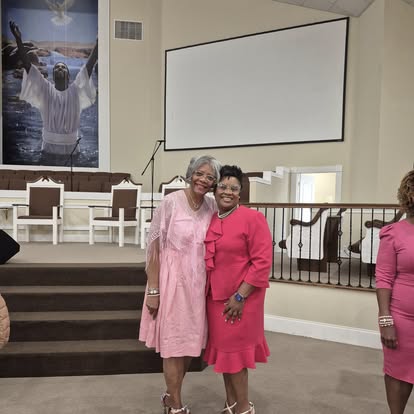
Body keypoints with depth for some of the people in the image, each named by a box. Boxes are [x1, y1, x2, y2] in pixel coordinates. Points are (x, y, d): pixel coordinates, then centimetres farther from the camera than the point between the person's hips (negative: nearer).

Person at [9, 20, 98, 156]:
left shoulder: (75, 90, 2)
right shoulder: (46, 90, 3)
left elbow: (89, 65, -4)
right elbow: (28, 65, -3)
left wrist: (98, 41, -9)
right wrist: (18, 39, -12)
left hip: (72, 148, 0)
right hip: (49, 147, 0)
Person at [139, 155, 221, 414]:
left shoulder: (212, 206, 1)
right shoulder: (171, 202, -14)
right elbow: (154, 247, -12)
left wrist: (209, 283, 8)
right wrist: (153, 290, -12)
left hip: (198, 283, 5)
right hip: (172, 280, -5)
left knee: (191, 343, 16)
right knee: (174, 344, 7)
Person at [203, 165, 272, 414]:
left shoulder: (253, 218, -13)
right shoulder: (210, 221, 6)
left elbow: (262, 262, -17)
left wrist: (240, 296, -18)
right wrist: (207, 292, 7)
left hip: (240, 298, -6)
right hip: (216, 297, 6)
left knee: (235, 352, 5)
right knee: (224, 351, 16)